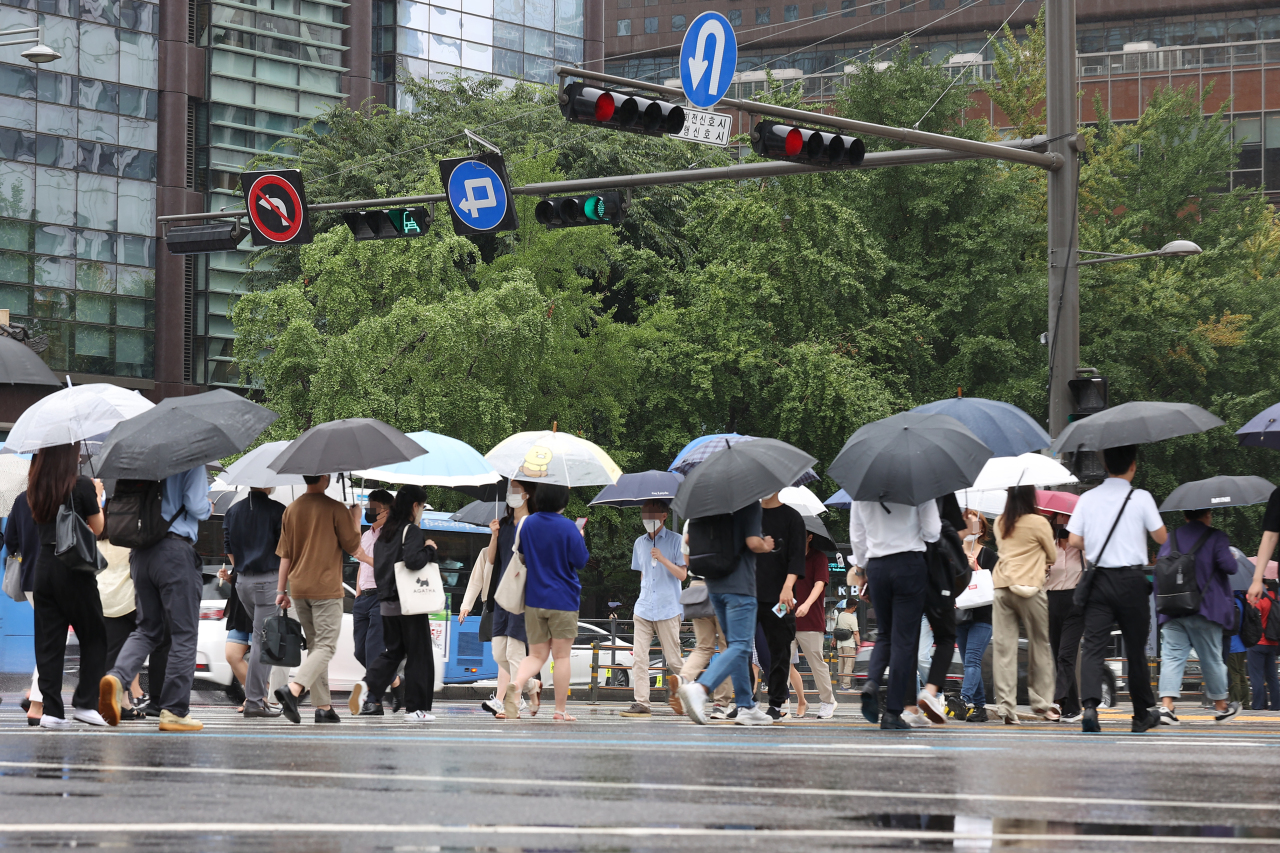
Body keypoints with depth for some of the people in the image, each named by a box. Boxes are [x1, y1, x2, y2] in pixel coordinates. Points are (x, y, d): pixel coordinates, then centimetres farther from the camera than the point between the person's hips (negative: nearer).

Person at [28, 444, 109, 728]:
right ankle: (85, 702, 1)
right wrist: (97, 496, 13)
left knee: (49, 641, 5)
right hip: (74, 567, -5)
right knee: (93, 637, 8)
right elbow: (97, 527, -1)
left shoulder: (37, 489, 5)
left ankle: (51, 709, 2)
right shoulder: (82, 486, -9)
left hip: (43, 566, 5)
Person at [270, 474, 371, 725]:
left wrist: (281, 590, 16)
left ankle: (323, 707, 11)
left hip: (299, 589, 6)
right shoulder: (335, 509, -9)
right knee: (326, 647, -6)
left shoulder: (291, 510, 7)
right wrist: (372, 561, 18)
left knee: (315, 646, 13)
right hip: (326, 588, -6)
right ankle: (293, 689, -28)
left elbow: (285, 555, 11)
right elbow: (353, 547, -2)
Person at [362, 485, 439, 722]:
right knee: (419, 654, 3)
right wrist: (429, 549, -10)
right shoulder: (412, 531, -12)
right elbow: (412, 560, -26)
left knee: (393, 651, 16)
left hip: (387, 602, 7)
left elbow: (378, 564, 14)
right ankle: (416, 708, 4)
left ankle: (370, 686, -6)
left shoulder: (384, 533, 11)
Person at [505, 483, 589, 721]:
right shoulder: (568, 528, -13)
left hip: (534, 600, 4)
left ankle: (515, 684, -21)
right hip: (563, 599, -4)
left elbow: (519, 552, 15)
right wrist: (580, 540, 9)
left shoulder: (528, 523, 1)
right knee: (561, 655, 6)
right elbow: (581, 562, -7)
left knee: (536, 655, 9)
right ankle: (560, 710, 9)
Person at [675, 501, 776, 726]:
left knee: (734, 644, 15)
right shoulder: (751, 504, -9)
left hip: (714, 585, 8)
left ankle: (746, 707, 16)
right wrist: (766, 546, 4)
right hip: (739, 586, -8)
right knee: (739, 646, -9)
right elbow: (753, 542, -17)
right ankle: (699, 688, -30)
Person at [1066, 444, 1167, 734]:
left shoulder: (1087, 498, 3)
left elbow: (1074, 541, 0)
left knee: (1093, 647, -3)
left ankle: (1090, 705, -25)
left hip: (1099, 579, 2)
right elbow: (1162, 538, 4)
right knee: (1136, 649, 10)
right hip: (1131, 580, -1)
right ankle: (1142, 715, 21)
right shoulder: (1141, 498, -4)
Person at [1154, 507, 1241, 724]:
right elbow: (1229, 567, -12)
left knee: (1172, 656, -4)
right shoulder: (1216, 538, -1)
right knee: (1211, 659, 9)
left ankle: (1166, 706, -21)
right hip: (1204, 609, -3)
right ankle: (1221, 707, 23)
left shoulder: (1170, 540, 12)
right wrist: (1233, 558, 11)